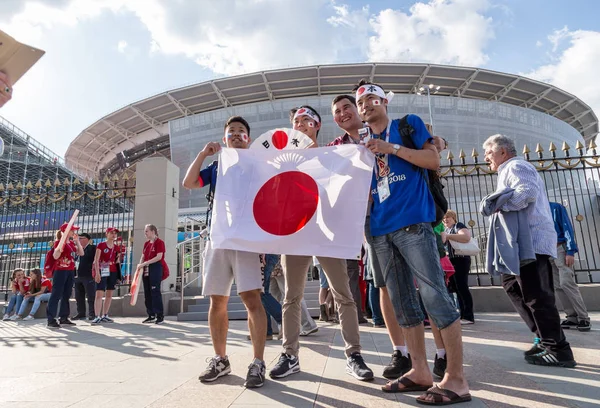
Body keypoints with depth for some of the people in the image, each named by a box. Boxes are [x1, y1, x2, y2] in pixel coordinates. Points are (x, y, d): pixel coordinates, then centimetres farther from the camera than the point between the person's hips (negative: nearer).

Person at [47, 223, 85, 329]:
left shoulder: (72, 243, 14)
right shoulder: (59, 242, -8)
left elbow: (81, 253, 11)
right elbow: (55, 256, -18)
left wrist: (77, 241, 6)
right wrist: (62, 243, -30)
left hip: (70, 271, 8)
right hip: (60, 271, -8)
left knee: (66, 295, 12)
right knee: (56, 295, -8)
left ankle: (63, 317, 19)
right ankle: (51, 320, -6)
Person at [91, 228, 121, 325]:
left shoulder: (116, 247, 11)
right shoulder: (101, 245, -3)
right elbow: (96, 260, -8)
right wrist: (97, 273, -15)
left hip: (113, 272, 5)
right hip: (102, 272, -5)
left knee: (109, 294, 8)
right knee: (99, 294, -11)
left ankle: (105, 316, 16)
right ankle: (97, 317, -10)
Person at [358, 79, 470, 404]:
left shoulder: (408, 124, 10)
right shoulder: (365, 144, 21)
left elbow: (433, 161, -2)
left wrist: (392, 148, -9)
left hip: (412, 222, -6)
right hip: (381, 230, 6)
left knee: (435, 296, -8)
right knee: (403, 302, 7)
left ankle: (456, 378, 0)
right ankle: (420, 371, 16)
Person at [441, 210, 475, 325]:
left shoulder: (458, 226, -3)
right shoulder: (446, 230, 22)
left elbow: (466, 237, -25)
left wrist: (447, 236, -29)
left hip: (460, 260, -9)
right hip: (450, 262, 9)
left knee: (462, 287, -12)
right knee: (456, 288, 8)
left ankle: (468, 316, -10)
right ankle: (463, 315, 14)